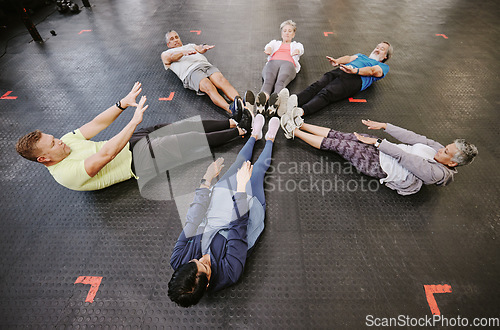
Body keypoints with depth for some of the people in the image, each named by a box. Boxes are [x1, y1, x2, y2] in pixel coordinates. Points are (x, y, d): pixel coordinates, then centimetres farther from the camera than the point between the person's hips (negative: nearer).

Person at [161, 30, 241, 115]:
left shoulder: (190, 46, 41)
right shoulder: (166, 54, 30)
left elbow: (199, 48, 18)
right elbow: (171, 57, 5)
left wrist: (204, 47, -9)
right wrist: (183, 52, -19)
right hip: (190, 71, -4)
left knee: (222, 80, -28)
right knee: (209, 87, -35)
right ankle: (230, 109, -56)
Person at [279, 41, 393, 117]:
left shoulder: (383, 67, 27)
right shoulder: (361, 56, 43)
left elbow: (372, 71, 3)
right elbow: (349, 58, 20)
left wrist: (355, 70, -19)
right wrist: (337, 61, -3)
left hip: (355, 79, -5)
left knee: (326, 94, -34)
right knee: (317, 86, -28)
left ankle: (301, 111, -57)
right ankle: (294, 100, -51)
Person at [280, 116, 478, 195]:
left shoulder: (438, 173, -20)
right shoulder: (440, 151, 5)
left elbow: (403, 157, -22)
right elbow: (412, 137, 2)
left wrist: (376, 141, -20)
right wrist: (384, 126, -1)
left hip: (379, 166, -8)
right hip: (384, 149, 8)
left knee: (336, 144, -12)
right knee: (339, 135, -1)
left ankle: (295, 132, 1)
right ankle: (301, 125, 8)